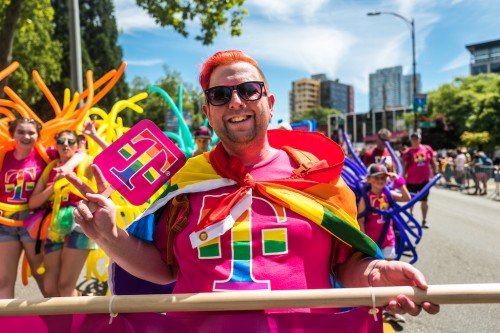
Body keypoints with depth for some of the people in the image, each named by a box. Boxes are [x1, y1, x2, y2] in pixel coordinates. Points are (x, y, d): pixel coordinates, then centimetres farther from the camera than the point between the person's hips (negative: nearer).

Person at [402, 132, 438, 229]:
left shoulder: (427, 149, 0)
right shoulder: (407, 152, -7)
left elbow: (433, 162, 9)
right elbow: (405, 166, -3)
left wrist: (436, 173, 5)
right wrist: (403, 178, -7)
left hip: (425, 180, 1)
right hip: (411, 181, -1)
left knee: (424, 200, 5)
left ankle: (424, 220, 14)